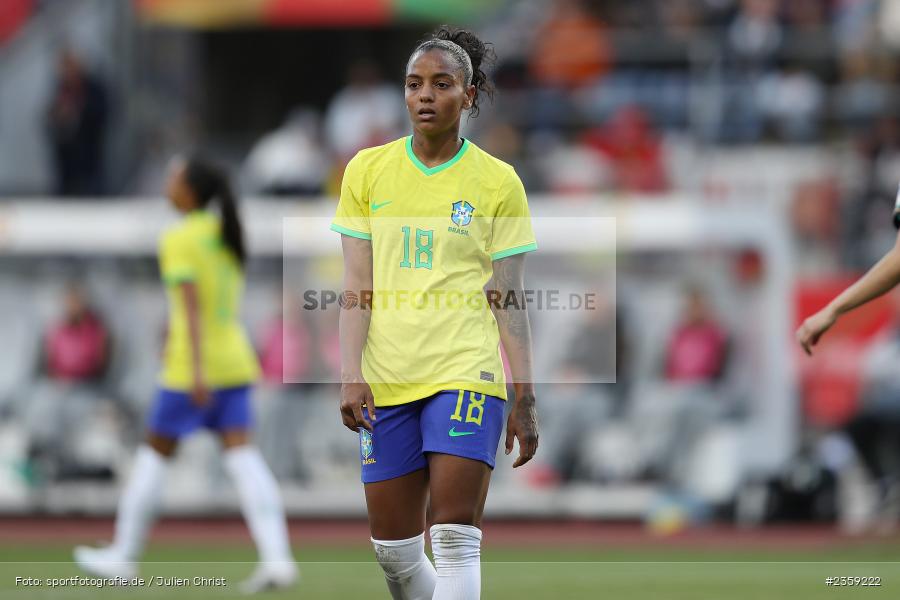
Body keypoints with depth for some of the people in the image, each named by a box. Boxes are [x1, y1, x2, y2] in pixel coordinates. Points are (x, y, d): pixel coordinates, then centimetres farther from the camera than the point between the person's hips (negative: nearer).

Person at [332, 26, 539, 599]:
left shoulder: (497, 182, 3)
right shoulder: (369, 170, 8)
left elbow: (509, 299, 3)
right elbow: (357, 285, 6)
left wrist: (525, 401, 0)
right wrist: (351, 375, -5)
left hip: (466, 374, -3)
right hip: (386, 381, 3)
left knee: (454, 537, -14)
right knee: (393, 547, 5)